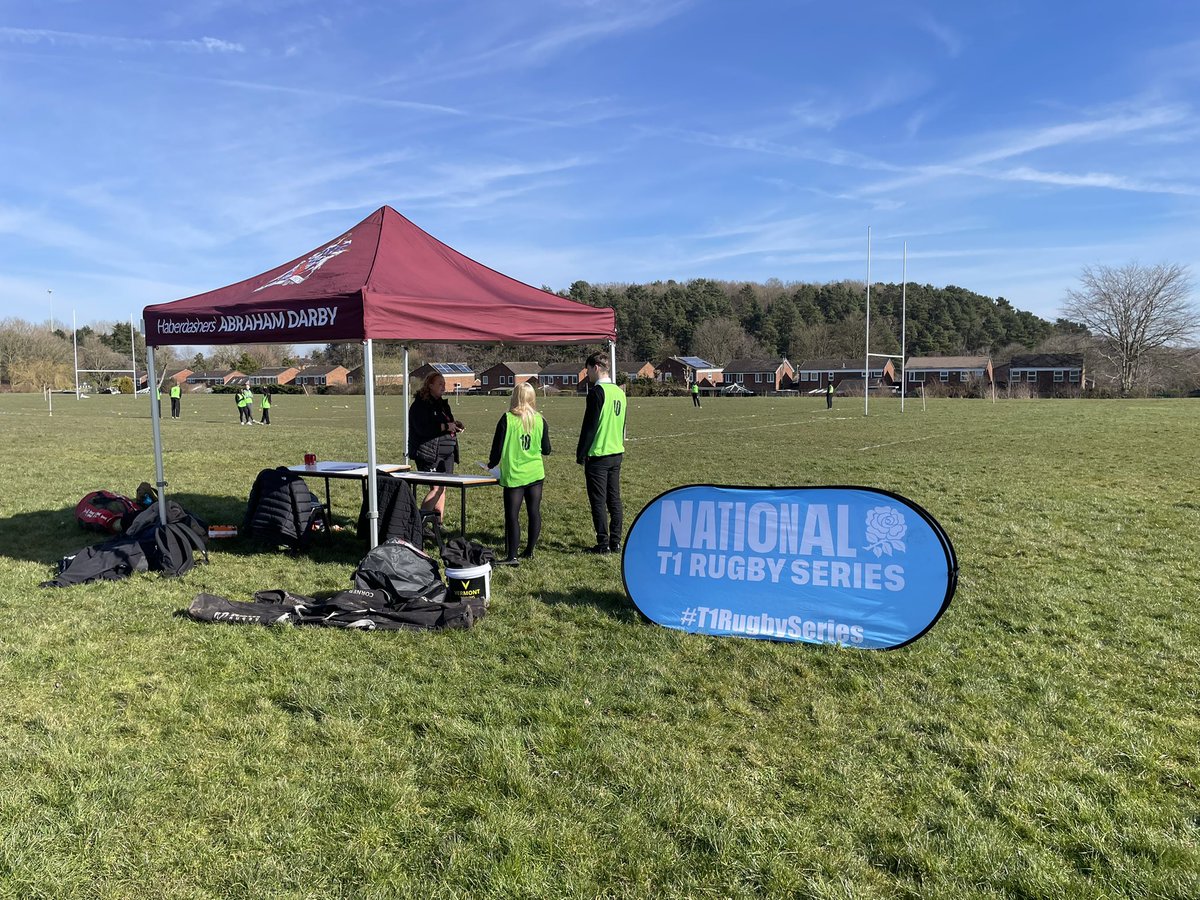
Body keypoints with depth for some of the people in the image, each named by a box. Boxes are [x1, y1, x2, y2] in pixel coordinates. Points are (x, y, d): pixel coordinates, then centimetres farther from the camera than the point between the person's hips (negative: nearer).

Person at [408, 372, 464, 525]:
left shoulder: (442, 403, 18)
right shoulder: (420, 405, -8)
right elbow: (422, 428, -20)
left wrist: (455, 424, 5)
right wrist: (445, 426, -24)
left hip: (447, 452, 8)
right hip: (429, 453, -8)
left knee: (442, 488, 8)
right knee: (436, 487, -14)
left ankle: (438, 523, 15)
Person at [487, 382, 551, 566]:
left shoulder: (507, 419, -9)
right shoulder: (540, 420, 0)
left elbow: (498, 447, -5)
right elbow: (546, 450, 6)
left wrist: (491, 464, 13)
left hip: (514, 475, -3)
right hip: (536, 473, 4)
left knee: (512, 515, -1)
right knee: (534, 512, 10)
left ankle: (511, 556, -2)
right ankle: (529, 551, 19)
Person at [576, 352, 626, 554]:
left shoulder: (597, 392, -14)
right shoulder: (619, 392, 10)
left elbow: (589, 426, -15)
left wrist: (580, 454, -8)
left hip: (598, 455, -8)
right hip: (617, 454, 8)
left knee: (598, 501, 0)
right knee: (614, 499, 12)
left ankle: (603, 543, 3)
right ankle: (616, 541, 16)